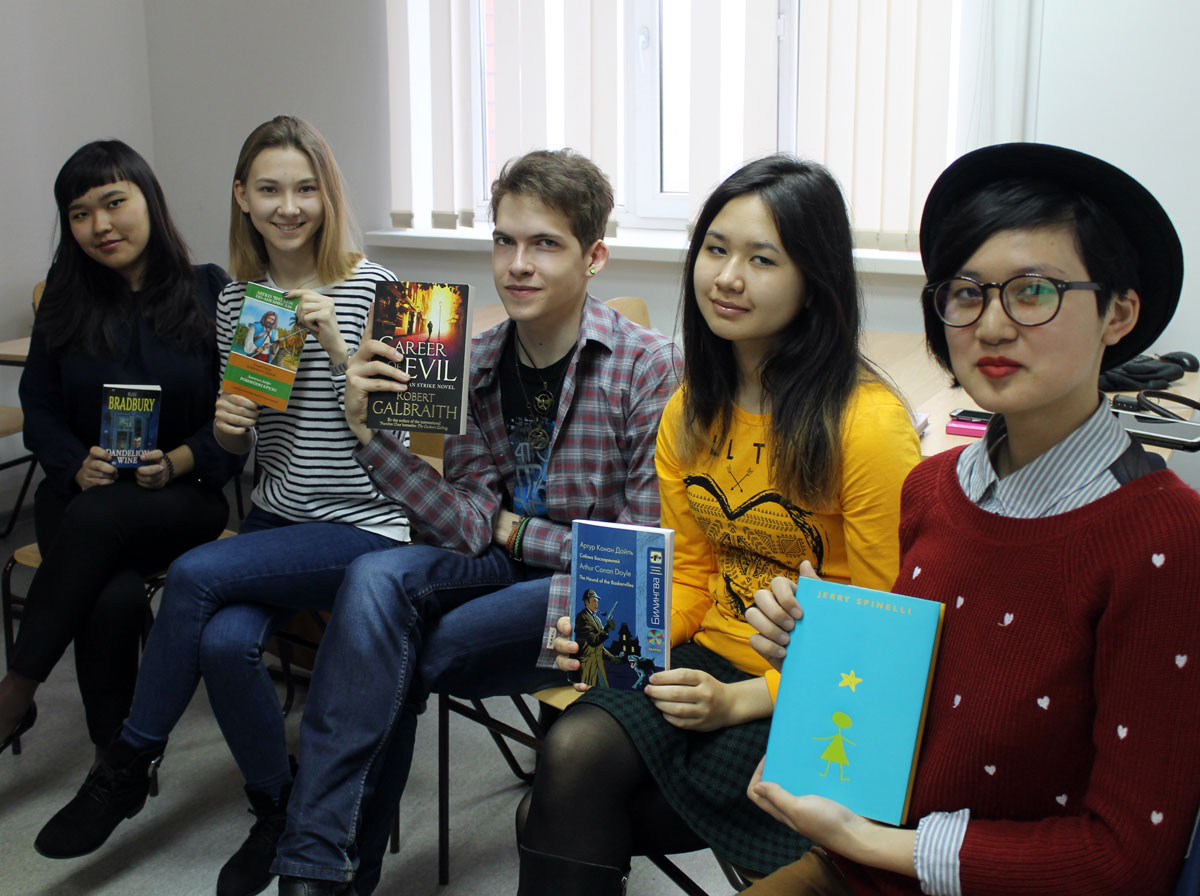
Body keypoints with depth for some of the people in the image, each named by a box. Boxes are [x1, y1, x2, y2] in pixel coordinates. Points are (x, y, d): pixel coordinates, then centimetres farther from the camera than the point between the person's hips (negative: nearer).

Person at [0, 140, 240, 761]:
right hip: (80, 495, 2)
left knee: (97, 517, -36)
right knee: (114, 598, -32)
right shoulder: (65, 303, 10)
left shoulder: (210, 292, 1)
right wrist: (77, 466, -10)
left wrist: (178, 463, -18)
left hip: (186, 498, -2)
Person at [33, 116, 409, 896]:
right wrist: (227, 427, -7)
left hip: (364, 530, -4)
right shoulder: (235, 302, 8)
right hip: (275, 516, 5)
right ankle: (277, 812, 0)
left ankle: (128, 767, -2)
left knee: (196, 574, -25)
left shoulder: (370, 290, -8)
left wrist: (337, 346, -23)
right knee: (225, 641, -26)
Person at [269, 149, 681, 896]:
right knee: (376, 577, -25)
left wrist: (514, 530, -6)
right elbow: (472, 524, -8)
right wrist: (371, 433, -17)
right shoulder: (479, 364, 0)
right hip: (505, 563, 4)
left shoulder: (646, 365, -14)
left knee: (390, 658, -20)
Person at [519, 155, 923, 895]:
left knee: (560, 816, -21)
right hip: (710, 663, 6)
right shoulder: (690, 412, 7)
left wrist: (745, 700, -19)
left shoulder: (869, 423, -15)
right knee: (572, 749, -24)